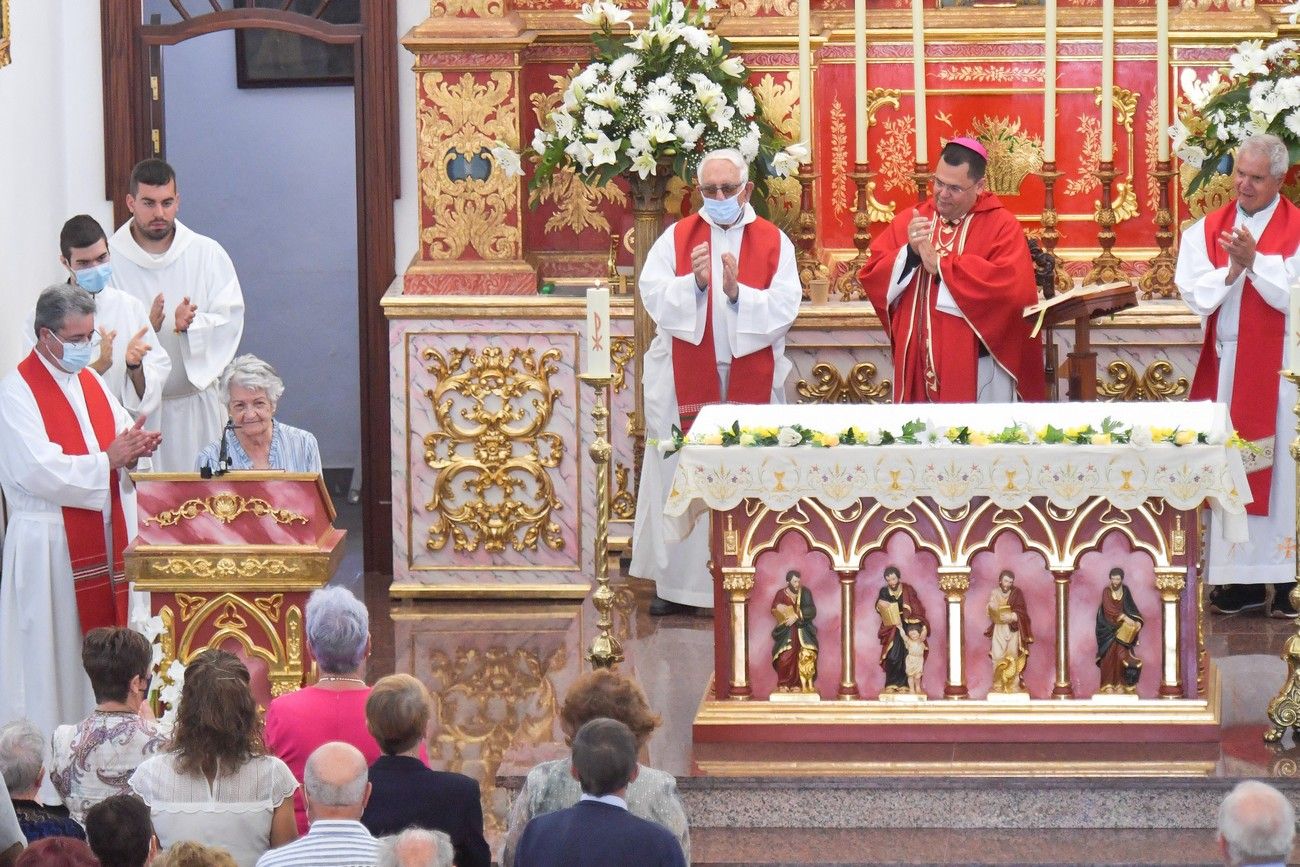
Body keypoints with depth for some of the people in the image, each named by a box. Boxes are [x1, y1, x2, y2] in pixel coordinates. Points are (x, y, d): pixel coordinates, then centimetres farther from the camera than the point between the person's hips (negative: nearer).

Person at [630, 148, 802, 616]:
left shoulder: (774, 242, 5)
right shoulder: (677, 237, 7)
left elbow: (784, 307, -5)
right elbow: (653, 295, -5)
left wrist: (738, 294, -19)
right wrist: (694, 283, -21)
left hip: (751, 379, 0)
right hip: (686, 379, 0)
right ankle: (676, 583, 7)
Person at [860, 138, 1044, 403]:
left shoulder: (1001, 225, -3)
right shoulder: (910, 221, 9)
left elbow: (1011, 284, -19)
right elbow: (870, 277, 3)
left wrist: (940, 265, -16)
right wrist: (909, 252, -15)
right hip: (917, 366, 3)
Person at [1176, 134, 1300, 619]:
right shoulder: (1207, 230, 10)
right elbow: (1194, 295, 0)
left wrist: (1255, 262, -18)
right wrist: (1232, 270, -16)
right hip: (1225, 366, 3)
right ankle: (1241, 578, 3)